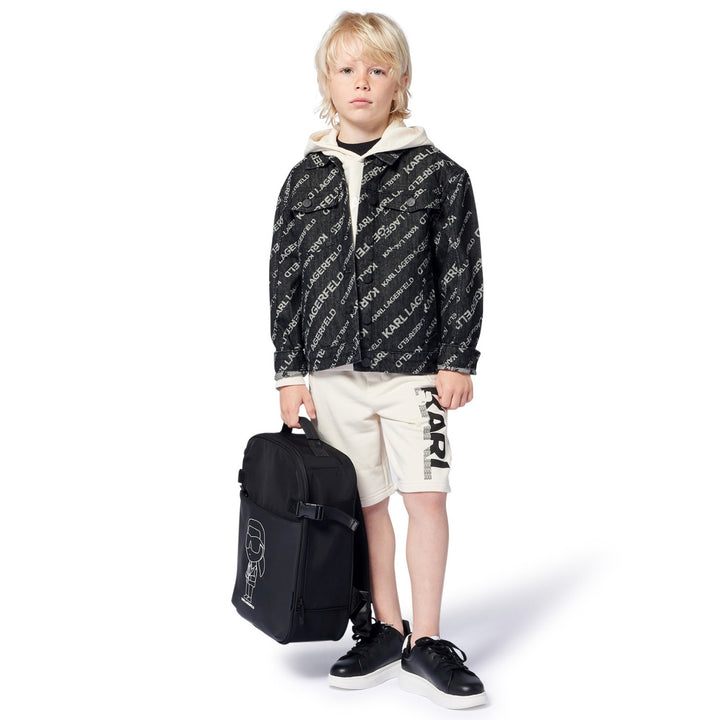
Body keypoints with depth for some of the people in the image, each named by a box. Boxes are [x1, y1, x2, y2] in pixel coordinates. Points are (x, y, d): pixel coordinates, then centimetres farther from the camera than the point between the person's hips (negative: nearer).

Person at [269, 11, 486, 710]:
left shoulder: (437, 173, -1)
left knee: (425, 496, -2)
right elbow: (285, 279, 7)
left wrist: (458, 361, -4)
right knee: (365, 501, 9)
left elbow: (462, 273, 0)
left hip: (414, 367, -2)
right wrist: (289, 371, 4)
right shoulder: (304, 179, 6)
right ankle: (386, 630, 24)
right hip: (334, 371, 3)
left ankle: (425, 643, 12)